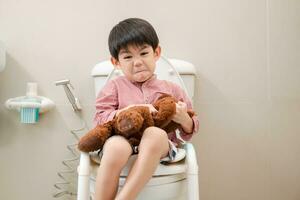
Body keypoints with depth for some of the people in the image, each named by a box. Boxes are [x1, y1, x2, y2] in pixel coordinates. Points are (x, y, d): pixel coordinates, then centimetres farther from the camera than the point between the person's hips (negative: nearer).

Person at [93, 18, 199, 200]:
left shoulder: (172, 90, 14)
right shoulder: (114, 87, 12)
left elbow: (189, 131, 17)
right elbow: (100, 119, 2)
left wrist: (184, 119, -8)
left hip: (159, 146, 1)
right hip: (123, 141, 0)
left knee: (155, 134, -34)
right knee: (116, 146, -36)